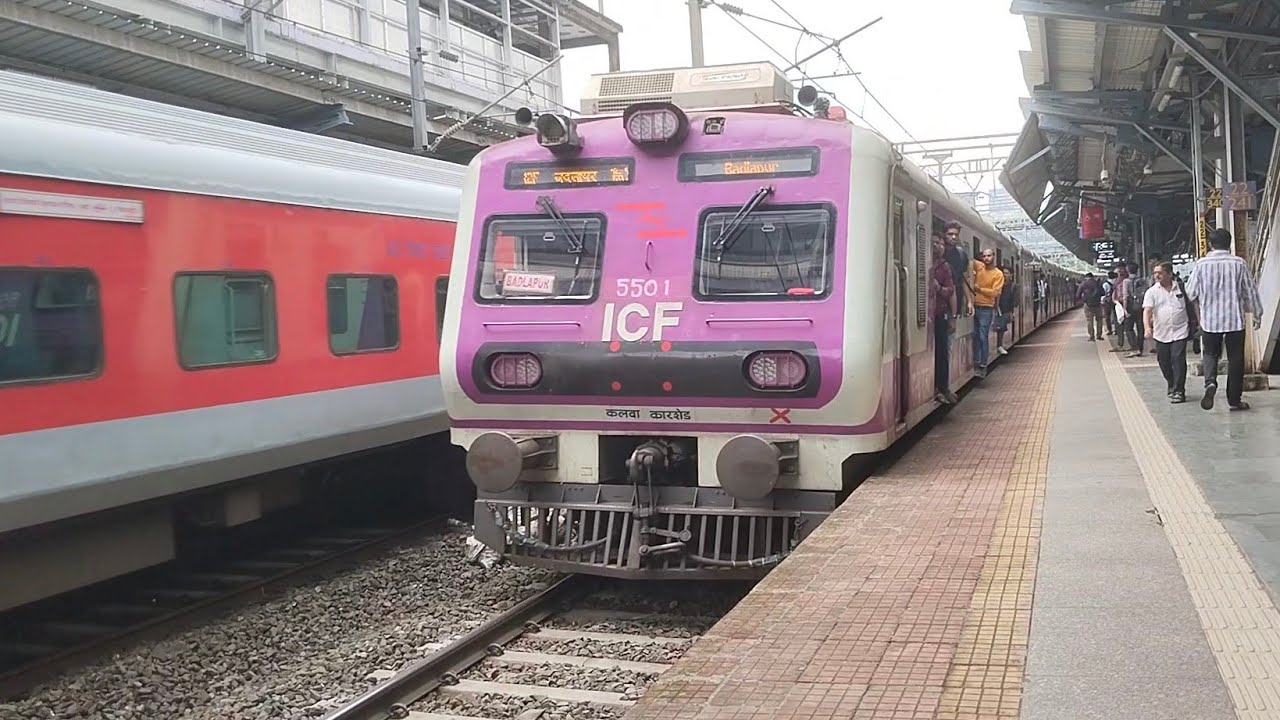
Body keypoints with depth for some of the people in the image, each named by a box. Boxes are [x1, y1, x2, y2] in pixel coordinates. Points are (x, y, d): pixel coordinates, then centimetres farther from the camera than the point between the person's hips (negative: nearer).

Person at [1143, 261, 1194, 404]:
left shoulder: (1181, 288, 4)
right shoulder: (1152, 292, 1)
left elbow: (1190, 306, 14)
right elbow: (1147, 310, -11)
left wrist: (1193, 324, 13)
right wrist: (1147, 327, -27)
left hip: (1180, 331, -1)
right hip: (1161, 333, 2)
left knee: (1178, 360, -11)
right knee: (1164, 362, 9)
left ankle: (1178, 391, -7)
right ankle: (1171, 386, 32)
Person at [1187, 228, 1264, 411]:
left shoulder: (1202, 264, -6)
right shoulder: (1238, 264, -6)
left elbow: (1191, 293, 1)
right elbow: (1251, 292, 0)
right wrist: (1257, 314, 13)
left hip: (1210, 320, 0)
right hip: (1235, 320, 0)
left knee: (1210, 354, 14)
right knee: (1235, 359, 9)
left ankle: (1210, 382, -15)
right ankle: (1234, 400, 12)